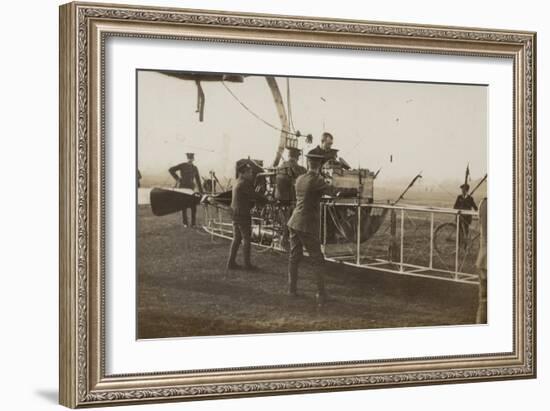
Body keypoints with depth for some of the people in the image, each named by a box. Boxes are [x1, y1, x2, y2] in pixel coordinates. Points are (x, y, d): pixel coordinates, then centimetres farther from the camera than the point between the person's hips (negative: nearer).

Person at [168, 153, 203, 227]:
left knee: (193, 206, -6)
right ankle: (185, 223, 9)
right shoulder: (182, 165, -3)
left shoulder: (195, 168, 9)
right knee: (184, 206, -1)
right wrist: (177, 178, -8)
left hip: (190, 188, 3)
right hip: (182, 188, -3)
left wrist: (201, 192, 10)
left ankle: (193, 223, 3)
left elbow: (198, 180, 13)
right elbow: (171, 170, -6)